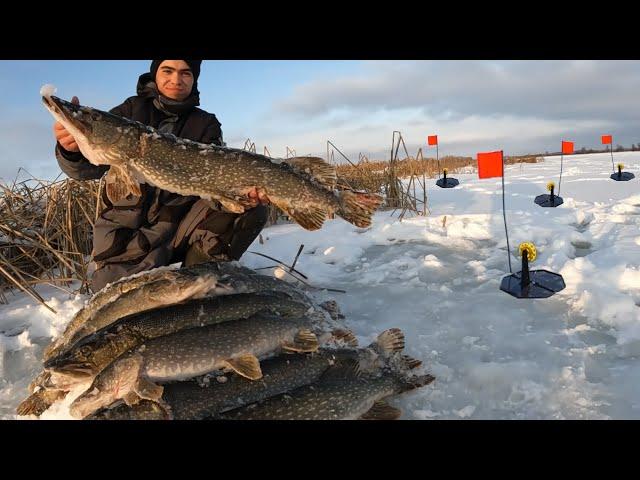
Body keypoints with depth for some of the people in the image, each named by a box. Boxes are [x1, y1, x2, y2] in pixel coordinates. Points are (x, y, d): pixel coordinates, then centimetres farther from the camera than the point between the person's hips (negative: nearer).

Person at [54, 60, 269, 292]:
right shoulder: (130, 111, 3)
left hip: (180, 224, 1)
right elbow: (88, 167, -8)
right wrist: (72, 149, -33)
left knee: (252, 208, -18)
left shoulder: (205, 124, 6)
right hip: (126, 231, -1)